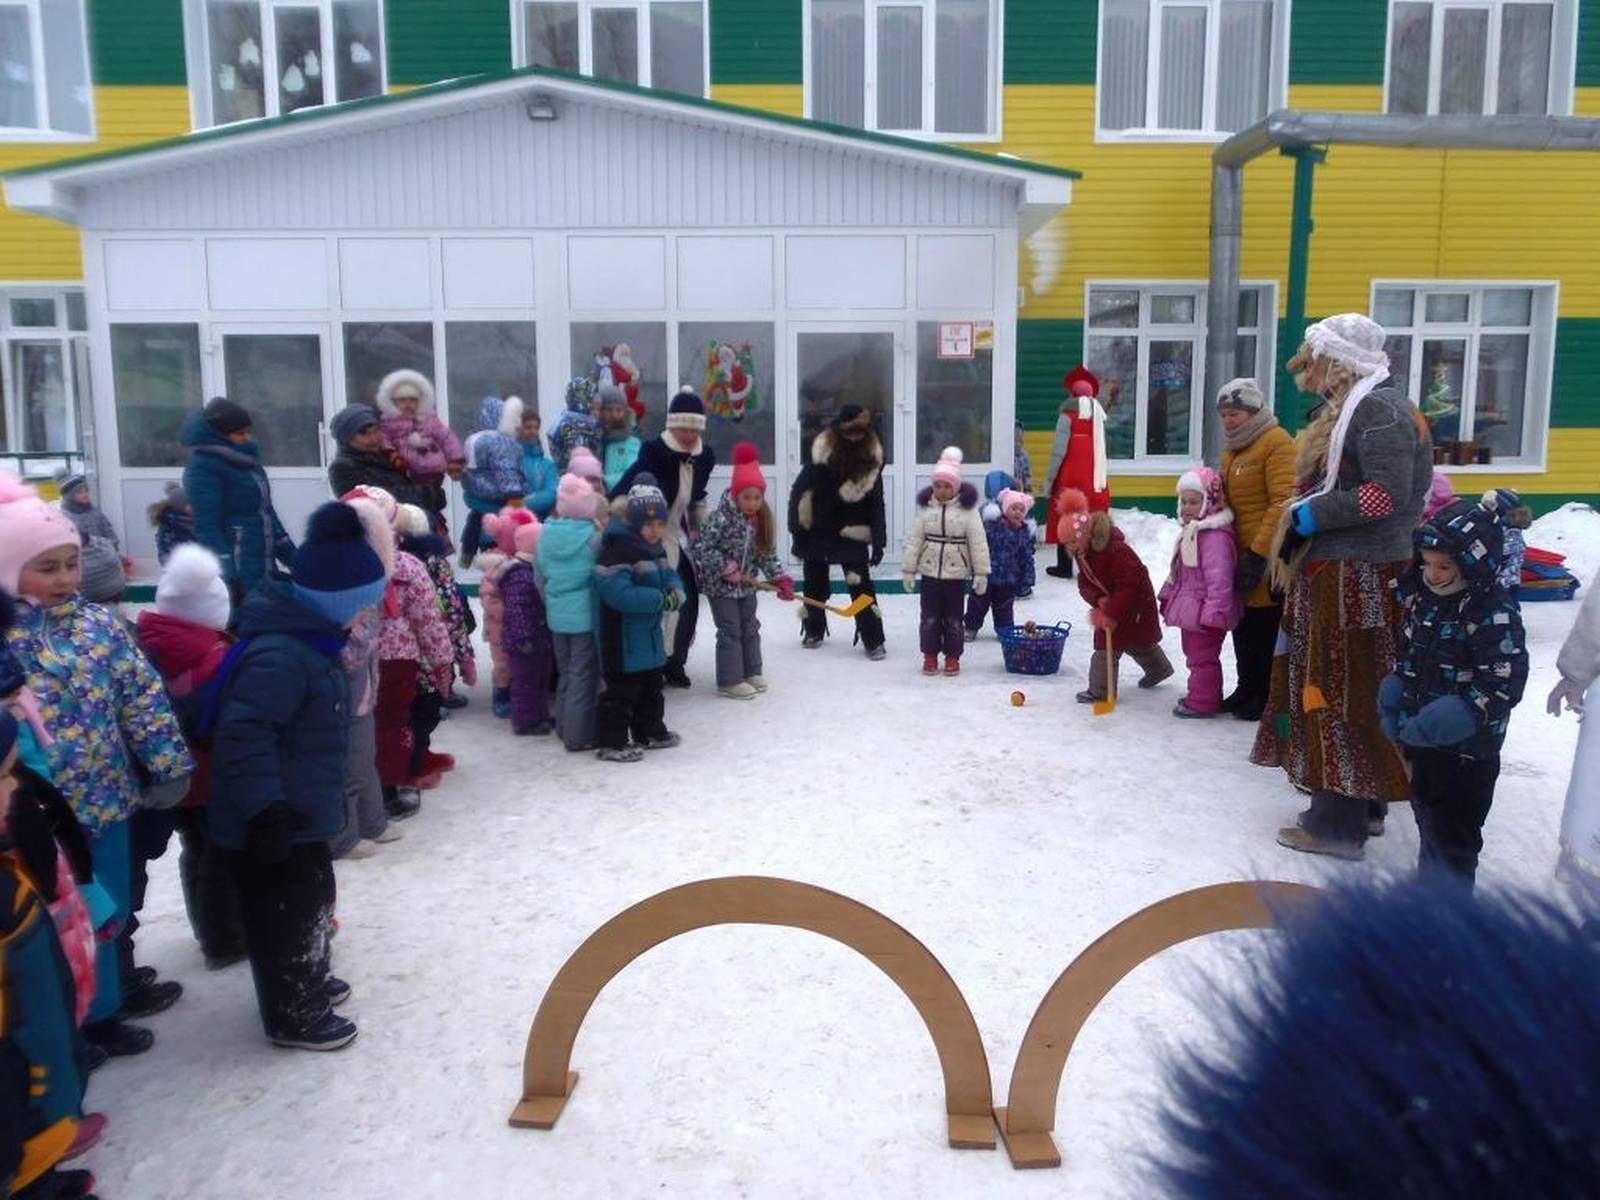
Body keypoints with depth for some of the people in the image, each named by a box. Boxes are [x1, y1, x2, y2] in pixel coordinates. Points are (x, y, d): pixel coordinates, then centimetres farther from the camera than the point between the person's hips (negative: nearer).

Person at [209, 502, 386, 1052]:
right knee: (287, 914, 5)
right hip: (271, 823, -10)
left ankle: (309, 980, 44)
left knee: (314, 896, 25)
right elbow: (243, 736, -32)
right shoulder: (280, 655, -27)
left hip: (298, 812, 10)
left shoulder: (305, 639, 8)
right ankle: (294, 1016, 22)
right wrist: (265, 810, -32)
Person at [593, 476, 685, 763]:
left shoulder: (654, 549, 9)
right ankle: (611, 742, 7)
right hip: (623, 639, -10)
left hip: (648, 634, 10)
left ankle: (650, 732, 35)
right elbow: (618, 593, -32)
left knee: (651, 687, 21)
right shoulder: (619, 550, -22)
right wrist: (661, 599, -28)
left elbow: (669, 576, 14)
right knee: (621, 690, -3)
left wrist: (675, 591, -11)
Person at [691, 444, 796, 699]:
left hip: (747, 586, 7)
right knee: (730, 631, -2)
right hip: (720, 585, -7)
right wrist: (726, 568, -24)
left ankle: (751, 672, 31)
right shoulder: (722, 517, -23)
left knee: (750, 628, 16)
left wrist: (780, 578, -9)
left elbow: (767, 553, 3)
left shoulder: (761, 520, -2)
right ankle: (729, 681, 8)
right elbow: (700, 547, -24)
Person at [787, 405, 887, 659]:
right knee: (815, 585, 14)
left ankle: (874, 641, 3)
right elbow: (800, 491, -11)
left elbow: (876, 503, -2)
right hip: (818, 532, 0)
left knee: (862, 586, -5)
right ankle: (814, 631, 35)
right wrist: (798, 531, -12)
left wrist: (878, 541, -5)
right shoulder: (821, 452, -14)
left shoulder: (872, 456, -7)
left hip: (853, 534, 0)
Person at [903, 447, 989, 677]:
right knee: (930, 616, 9)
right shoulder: (925, 507, -1)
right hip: (930, 572, 2)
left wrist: (981, 573, -7)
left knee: (954, 618, 7)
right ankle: (930, 655, 21)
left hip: (956, 573, -2)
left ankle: (952, 657, 20)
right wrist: (908, 570, 1)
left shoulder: (967, 508, -8)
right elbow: (914, 540, 2)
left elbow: (978, 542, -6)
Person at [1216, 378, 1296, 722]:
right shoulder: (1232, 448, 14)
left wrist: (1258, 554, -22)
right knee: (1244, 626, 16)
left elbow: (1284, 504, -20)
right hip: (1239, 554, 9)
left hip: (1267, 557, -9)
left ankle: (1268, 696, 12)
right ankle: (1248, 688, 28)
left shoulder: (1277, 443, -13)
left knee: (1267, 628, 1)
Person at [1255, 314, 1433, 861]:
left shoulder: (1379, 408, -14)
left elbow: (1387, 493, -24)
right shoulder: (1349, 409, 17)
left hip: (1361, 579, -10)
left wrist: (1307, 517, -18)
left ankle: (1339, 824, 0)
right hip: (1335, 574, 10)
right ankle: (1362, 805, 25)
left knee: (1344, 694, -6)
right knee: (1334, 690, 14)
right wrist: (1302, 525, 7)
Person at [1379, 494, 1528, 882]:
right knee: (1426, 809, 23)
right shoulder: (1421, 595, 2)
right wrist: (1394, 695, 5)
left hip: (1466, 748, -8)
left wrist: (1460, 718, -27)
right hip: (1422, 736, 8)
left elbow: (1504, 686, -23)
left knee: (1453, 827, 1)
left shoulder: (1495, 615, -21)